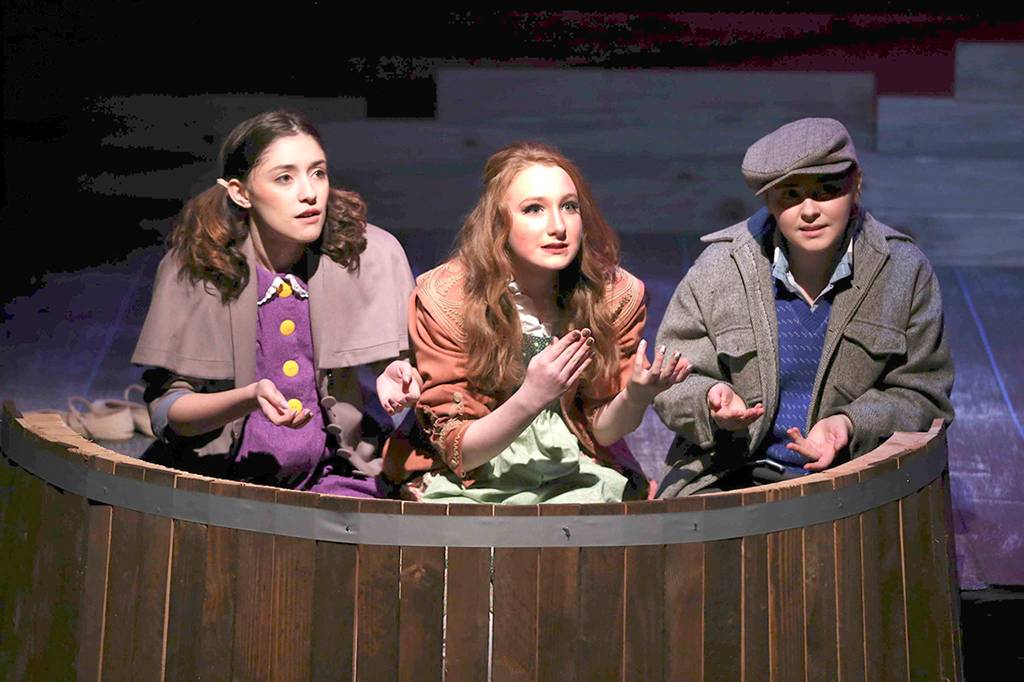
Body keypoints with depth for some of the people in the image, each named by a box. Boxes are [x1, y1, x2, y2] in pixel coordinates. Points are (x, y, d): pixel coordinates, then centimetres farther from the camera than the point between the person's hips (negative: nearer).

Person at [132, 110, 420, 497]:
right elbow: (163, 409, -6)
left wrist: (396, 381, -19)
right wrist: (249, 399, -25)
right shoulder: (191, 267, -7)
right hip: (221, 475, 0)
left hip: (333, 475, 1)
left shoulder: (372, 255, -5)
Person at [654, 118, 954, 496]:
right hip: (732, 476, 0)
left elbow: (922, 396, 3)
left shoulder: (905, 270, 0)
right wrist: (710, 400, -19)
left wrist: (851, 425, -16)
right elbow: (674, 383, 5)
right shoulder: (720, 267, 0)